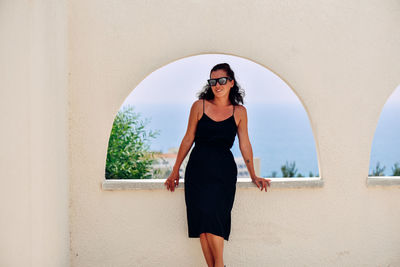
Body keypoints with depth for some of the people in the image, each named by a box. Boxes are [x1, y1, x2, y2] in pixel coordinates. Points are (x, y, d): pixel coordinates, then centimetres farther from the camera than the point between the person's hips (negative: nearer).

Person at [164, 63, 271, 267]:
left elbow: (244, 144, 11)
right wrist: (175, 171, 12)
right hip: (198, 168, 1)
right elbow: (188, 139, 10)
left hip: (224, 171, -1)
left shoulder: (239, 112, 6)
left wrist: (253, 176, 9)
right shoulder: (199, 106, 4)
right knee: (203, 222, -8)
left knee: (212, 215, -18)